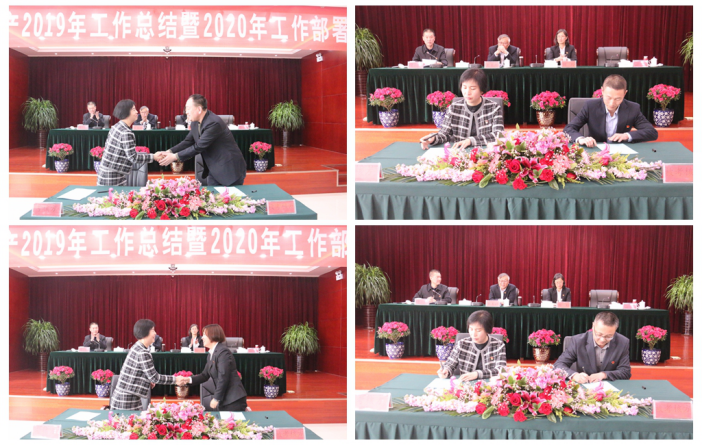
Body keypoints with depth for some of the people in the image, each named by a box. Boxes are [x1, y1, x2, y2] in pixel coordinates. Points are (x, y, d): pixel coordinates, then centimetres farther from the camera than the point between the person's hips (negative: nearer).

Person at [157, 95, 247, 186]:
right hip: (214, 171, 8)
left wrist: (174, 157, -21)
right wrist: (169, 152, -8)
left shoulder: (214, 123, -25)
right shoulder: (195, 123, 2)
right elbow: (188, 142, 7)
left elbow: (198, 147, -25)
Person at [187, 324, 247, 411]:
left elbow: (223, 377, -18)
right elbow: (205, 375, 18)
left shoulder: (223, 352, -13)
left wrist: (216, 399, -16)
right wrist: (188, 379, 3)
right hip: (224, 400, 9)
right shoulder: (211, 354, 16)